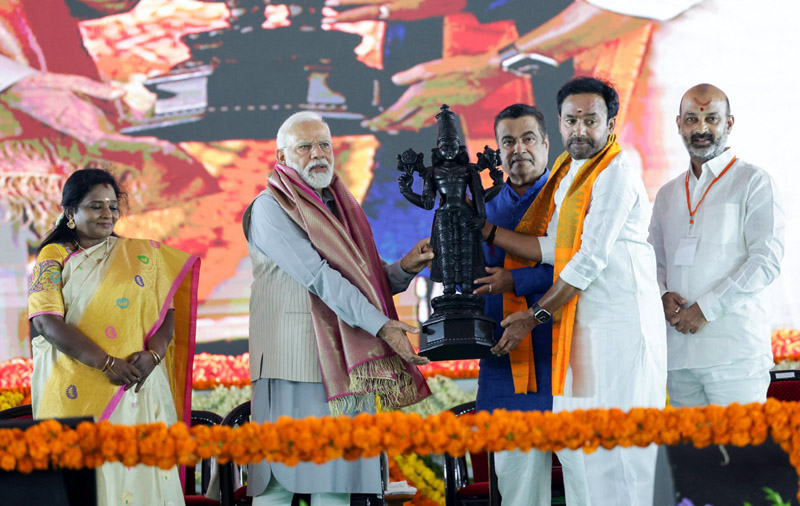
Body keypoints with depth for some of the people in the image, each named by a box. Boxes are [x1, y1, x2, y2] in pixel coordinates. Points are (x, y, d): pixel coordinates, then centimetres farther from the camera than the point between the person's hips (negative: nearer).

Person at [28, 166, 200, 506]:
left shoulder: (141, 253, 14)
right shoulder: (54, 257, 5)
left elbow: (166, 312, 9)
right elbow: (48, 323, -8)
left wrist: (152, 354, -12)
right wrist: (108, 363, -17)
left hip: (140, 386, 2)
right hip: (77, 389, -2)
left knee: (139, 472, -3)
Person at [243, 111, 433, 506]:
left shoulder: (343, 209, 21)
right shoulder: (270, 209, -3)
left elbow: (368, 282, 19)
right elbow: (318, 278, -14)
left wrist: (404, 269, -3)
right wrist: (381, 325, -20)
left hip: (346, 363, 7)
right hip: (293, 364, -7)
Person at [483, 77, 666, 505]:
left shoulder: (615, 173, -10)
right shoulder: (566, 174, 17)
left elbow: (591, 259, -14)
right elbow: (553, 249, 12)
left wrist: (535, 316, -9)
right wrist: (484, 228, 8)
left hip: (620, 323, -9)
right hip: (579, 326, 9)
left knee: (615, 442, -10)